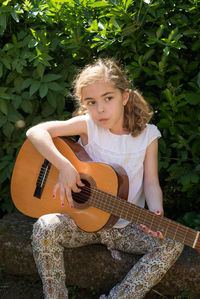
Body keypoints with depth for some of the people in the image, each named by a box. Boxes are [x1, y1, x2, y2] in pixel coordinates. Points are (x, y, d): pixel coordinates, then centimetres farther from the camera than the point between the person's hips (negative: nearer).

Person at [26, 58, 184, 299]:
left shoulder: (147, 135, -3)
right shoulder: (88, 125, -8)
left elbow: (151, 183, -4)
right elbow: (35, 132, -15)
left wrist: (156, 213, -25)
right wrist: (64, 167, -27)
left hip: (127, 226, 2)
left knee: (172, 244, -22)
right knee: (45, 227, -29)